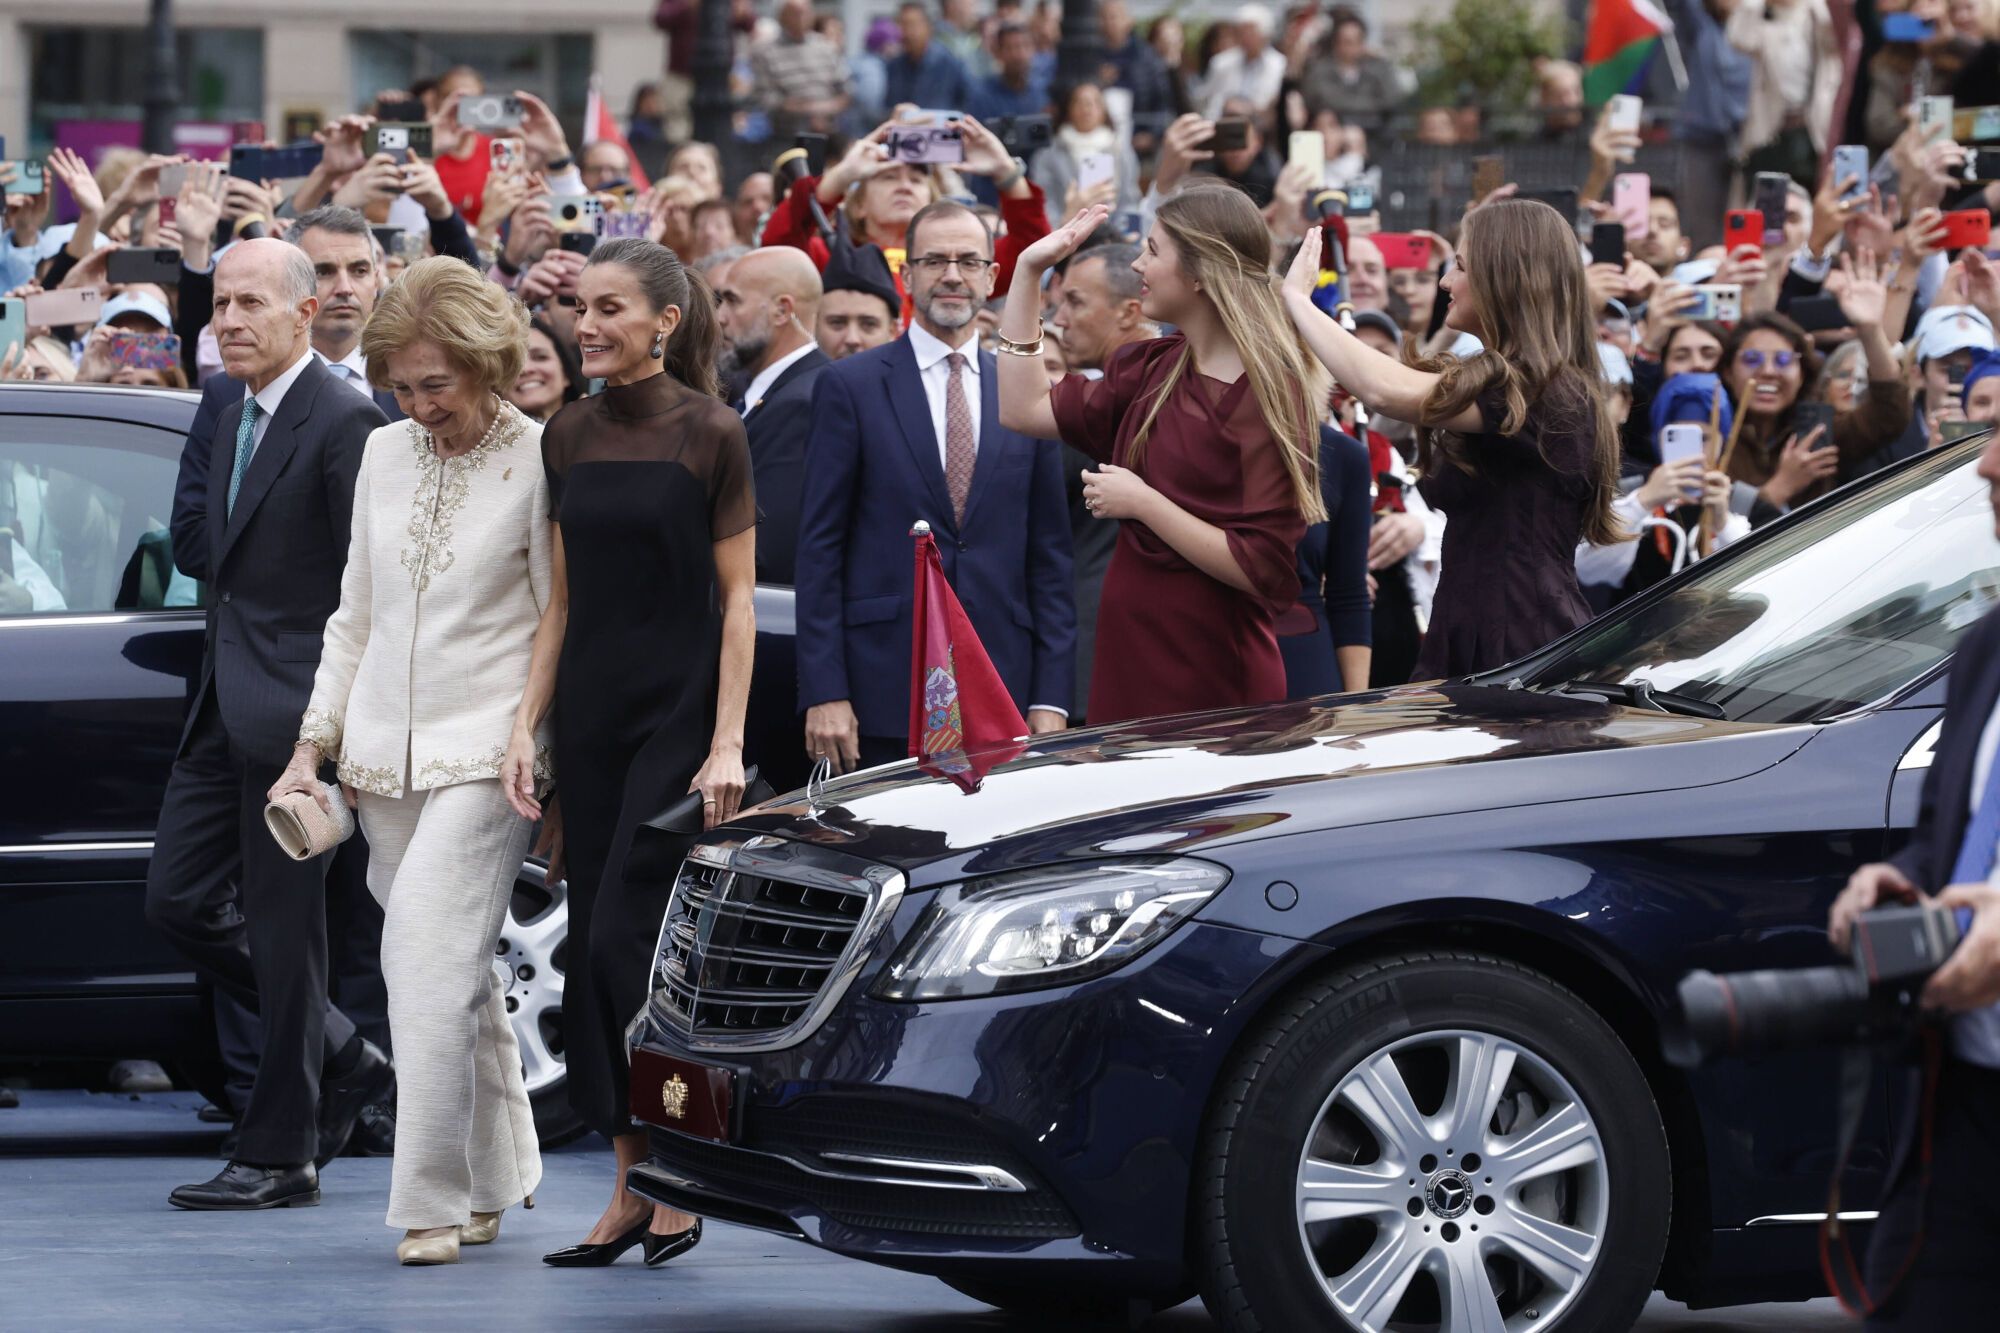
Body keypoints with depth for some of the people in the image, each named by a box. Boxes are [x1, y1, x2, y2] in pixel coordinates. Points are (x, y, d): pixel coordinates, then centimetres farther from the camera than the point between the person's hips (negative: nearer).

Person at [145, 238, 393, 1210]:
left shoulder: (344, 423, -12)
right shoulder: (233, 424, 15)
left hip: (295, 708, -9)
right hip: (227, 707, 9)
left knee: (283, 922, -3)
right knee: (177, 899, 7)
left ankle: (280, 1156, 4)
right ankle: (342, 1061, 21)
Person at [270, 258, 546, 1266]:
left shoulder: (538, 464, -6)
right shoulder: (385, 456, 11)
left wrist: (562, 769, -4)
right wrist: (313, 747, 13)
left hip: (486, 752, -6)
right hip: (386, 754, 6)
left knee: (431, 965, -16)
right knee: (453, 974, 8)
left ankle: (433, 1203, -13)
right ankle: (493, 1182, 19)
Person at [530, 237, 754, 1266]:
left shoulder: (709, 434, -7)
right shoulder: (569, 437, 8)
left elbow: (737, 601, -7)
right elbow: (563, 599, 12)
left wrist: (727, 743, -13)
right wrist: (525, 725, 4)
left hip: (678, 715, -6)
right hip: (591, 711, 6)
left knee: (629, 940, -12)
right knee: (596, 949, 5)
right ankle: (632, 1191, 11)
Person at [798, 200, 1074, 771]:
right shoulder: (850, 386, 3)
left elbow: (1049, 555, 11)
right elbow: (820, 547, 0)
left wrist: (1051, 700, 3)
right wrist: (823, 693, -8)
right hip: (881, 694, -2)